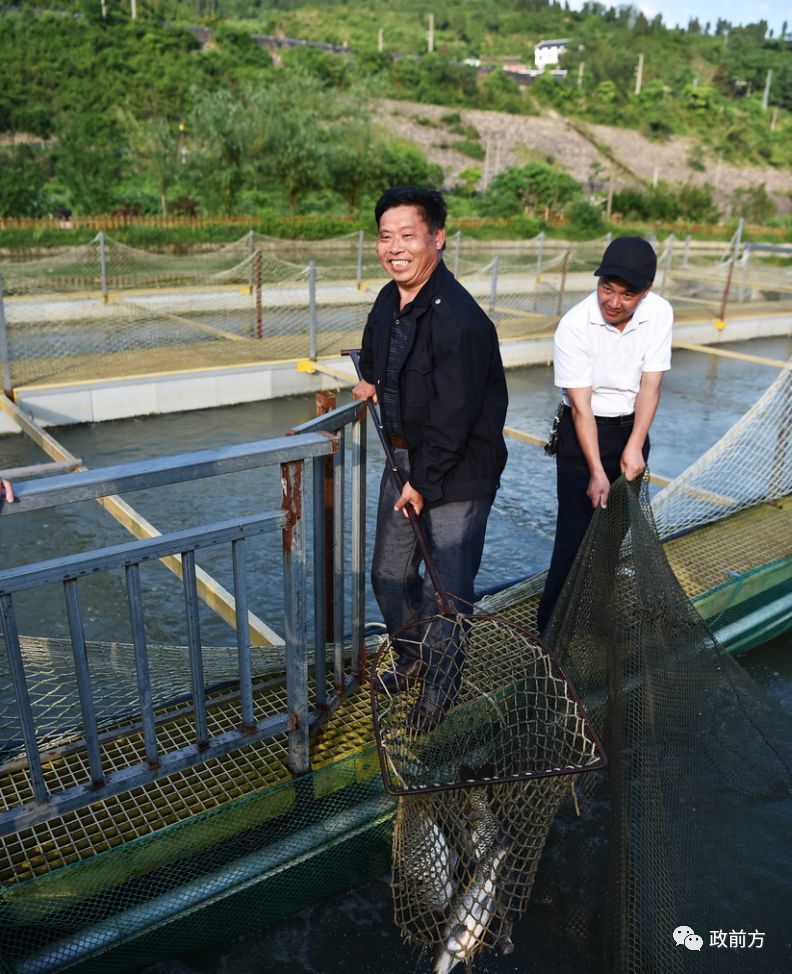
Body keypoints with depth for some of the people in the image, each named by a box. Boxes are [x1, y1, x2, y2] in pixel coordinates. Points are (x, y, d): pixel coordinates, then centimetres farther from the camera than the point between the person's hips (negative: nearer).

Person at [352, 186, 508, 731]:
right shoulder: (388, 302, 4)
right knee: (390, 575, 18)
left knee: (445, 592, 2)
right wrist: (371, 383, 5)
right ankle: (413, 660, 44)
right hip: (404, 459, 8)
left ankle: (439, 689, 28)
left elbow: (455, 416, -24)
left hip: (458, 472, -8)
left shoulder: (459, 318, -24)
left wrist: (424, 482, -18)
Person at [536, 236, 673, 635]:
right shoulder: (574, 327, -22)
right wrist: (597, 472, -23)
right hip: (582, 432, -4)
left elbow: (650, 385, -9)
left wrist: (634, 447, -18)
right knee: (577, 530, -5)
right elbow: (581, 407, -21)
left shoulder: (659, 313, -11)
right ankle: (553, 626, 9)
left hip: (631, 427, 4)